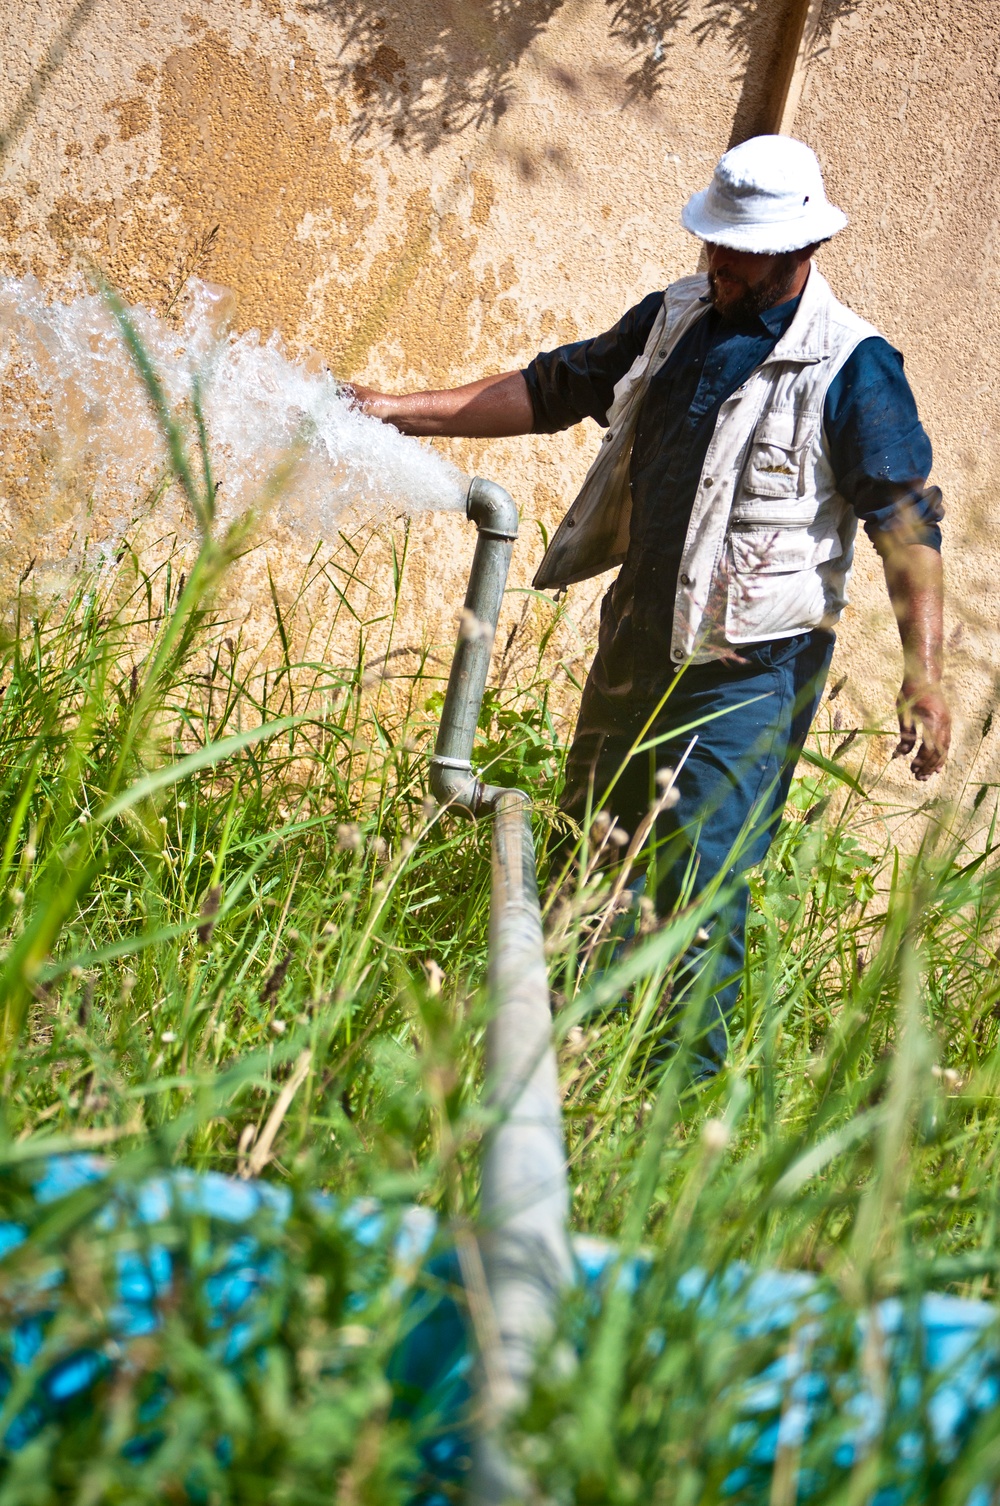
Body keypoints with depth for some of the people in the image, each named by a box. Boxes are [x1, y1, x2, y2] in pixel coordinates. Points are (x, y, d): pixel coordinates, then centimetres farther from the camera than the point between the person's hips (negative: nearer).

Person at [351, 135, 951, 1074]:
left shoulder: (852, 368, -11)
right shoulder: (675, 318, 8)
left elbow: (906, 521, -12)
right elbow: (556, 389, 16)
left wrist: (922, 671, -20)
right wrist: (408, 412, 10)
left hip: (752, 662, -7)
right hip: (637, 635, 7)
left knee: (702, 873, -11)